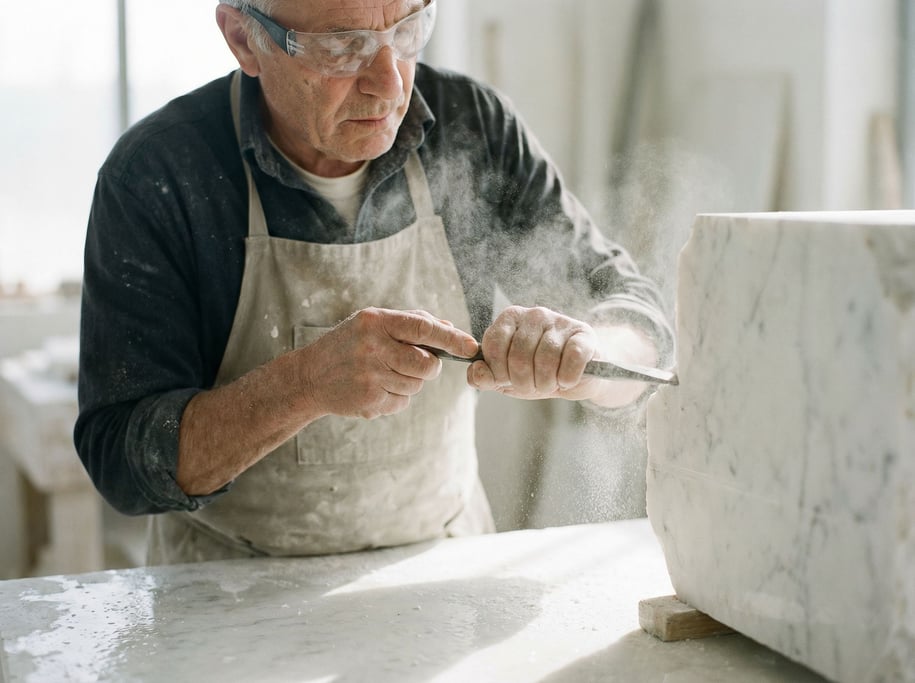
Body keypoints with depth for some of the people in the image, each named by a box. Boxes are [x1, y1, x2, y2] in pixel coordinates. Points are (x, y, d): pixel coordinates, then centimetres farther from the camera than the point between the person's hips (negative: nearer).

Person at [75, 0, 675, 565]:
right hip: (236, 594, -1)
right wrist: (305, 383, -34)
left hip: (443, 568, 2)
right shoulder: (156, 175, -16)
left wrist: (576, 355, -28)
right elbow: (121, 464, -18)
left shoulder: (473, 127, -7)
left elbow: (639, 319, -5)